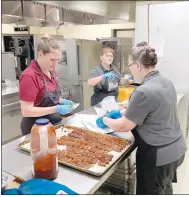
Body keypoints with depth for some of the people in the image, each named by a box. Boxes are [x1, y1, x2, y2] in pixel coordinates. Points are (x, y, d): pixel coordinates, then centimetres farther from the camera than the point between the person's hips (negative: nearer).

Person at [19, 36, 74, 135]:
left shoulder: (50, 71, 1)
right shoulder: (29, 76, -23)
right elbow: (26, 111, -25)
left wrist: (62, 101, -2)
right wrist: (56, 109, -27)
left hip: (54, 123, 8)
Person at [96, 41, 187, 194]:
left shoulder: (144, 91, -27)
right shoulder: (166, 82, 1)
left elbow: (123, 126, -18)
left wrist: (105, 120, 0)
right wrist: (123, 114, 12)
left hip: (158, 155, -8)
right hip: (176, 149, 8)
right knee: (165, 189, 29)